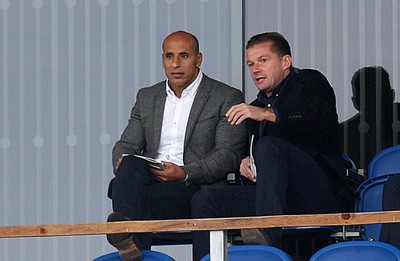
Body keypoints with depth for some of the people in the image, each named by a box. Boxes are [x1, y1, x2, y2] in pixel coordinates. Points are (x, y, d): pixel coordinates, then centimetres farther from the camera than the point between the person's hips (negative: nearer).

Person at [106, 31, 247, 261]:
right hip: (149, 179, 3)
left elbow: (229, 155, -2)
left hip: (195, 188, -3)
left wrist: (185, 173, -18)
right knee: (130, 165, -34)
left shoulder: (227, 98, 7)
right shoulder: (147, 97, 25)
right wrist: (123, 160, -6)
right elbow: (127, 144, 21)